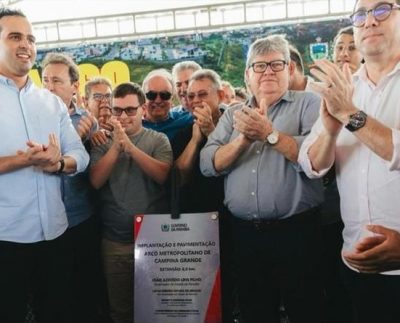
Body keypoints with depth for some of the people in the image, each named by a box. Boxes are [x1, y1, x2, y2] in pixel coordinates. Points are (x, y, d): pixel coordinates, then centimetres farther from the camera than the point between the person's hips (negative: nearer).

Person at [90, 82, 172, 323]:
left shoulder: (158, 140, 0)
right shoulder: (103, 142, 4)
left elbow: (162, 175, -15)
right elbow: (96, 181, -8)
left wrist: (129, 146, -23)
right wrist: (116, 146, -18)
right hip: (114, 240, 2)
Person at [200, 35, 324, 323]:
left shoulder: (309, 104, 0)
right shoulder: (233, 114, 12)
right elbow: (209, 165, 1)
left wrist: (269, 133, -18)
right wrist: (244, 138, -12)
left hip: (296, 231, -4)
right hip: (245, 234, 4)